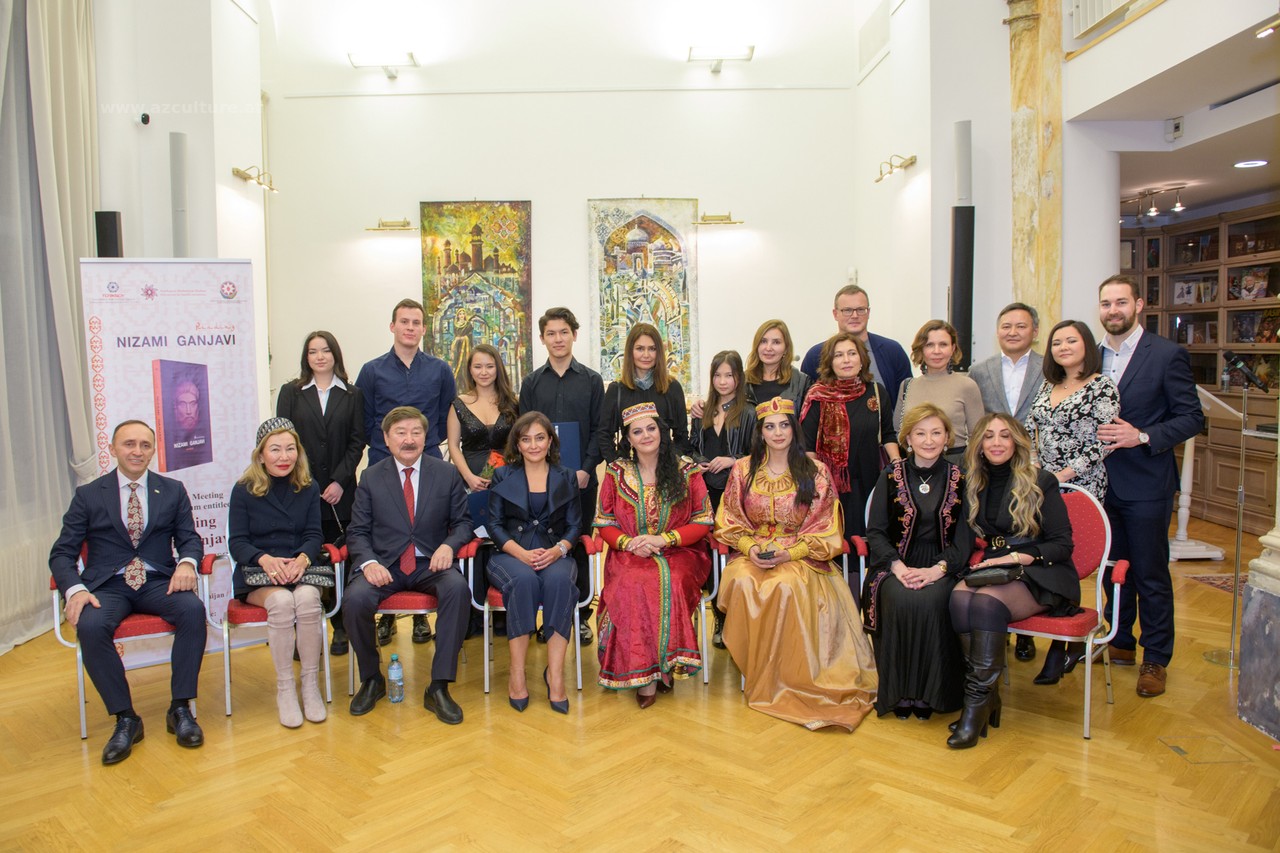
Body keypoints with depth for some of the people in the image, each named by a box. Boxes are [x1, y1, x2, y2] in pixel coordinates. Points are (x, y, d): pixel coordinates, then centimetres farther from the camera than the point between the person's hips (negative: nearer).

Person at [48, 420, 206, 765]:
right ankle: (125, 719, -16)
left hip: (158, 582, 0)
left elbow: (190, 538, 8)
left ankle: (180, 709, -18)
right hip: (107, 586, 0)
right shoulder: (88, 495, 8)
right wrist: (75, 589, -17)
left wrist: (186, 562, -17)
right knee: (90, 626, -33)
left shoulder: (173, 491, 11)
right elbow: (62, 553, 4)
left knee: (193, 609, -31)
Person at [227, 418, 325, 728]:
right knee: (281, 601, -34)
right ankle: (284, 688, -20)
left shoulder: (309, 488, 9)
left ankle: (310, 684, -20)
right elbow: (237, 542, -2)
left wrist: (302, 558, -20)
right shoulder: (243, 490, 3)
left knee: (308, 598, -33)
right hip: (256, 574, -1)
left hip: (300, 570, 1)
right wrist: (265, 559, -23)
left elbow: (314, 535, 3)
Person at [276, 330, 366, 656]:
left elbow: (357, 442, 4)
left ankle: (341, 627, 11)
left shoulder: (352, 395, 9)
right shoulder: (290, 393, 10)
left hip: (339, 491, 0)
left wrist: (340, 481, -7)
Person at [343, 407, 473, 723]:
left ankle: (438, 687, -23)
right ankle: (371, 679, -2)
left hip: (430, 564, 0)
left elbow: (462, 521, 9)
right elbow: (357, 531, 5)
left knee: (458, 588, -33)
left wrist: (449, 544, -13)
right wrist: (368, 562, -16)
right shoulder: (371, 478, 7)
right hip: (385, 565, 1)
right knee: (355, 599, -30)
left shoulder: (447, 474, 7)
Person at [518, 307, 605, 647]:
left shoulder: (591, 380, 5)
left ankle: (581, 616, 15)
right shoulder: (532, 383, 8)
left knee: (580, 545, 5)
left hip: (581, 478, -1)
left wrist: (586, 469, -10)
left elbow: (598, 430, 2)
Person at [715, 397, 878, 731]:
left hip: (801, 557, -2)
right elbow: (729, 522, 9)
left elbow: (825, 529, -1)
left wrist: (788, 553, -15)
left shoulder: (816, 472, 1)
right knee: (743, 582, -32)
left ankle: (788, 678, -18)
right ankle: (756, 672, -14)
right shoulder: (743, 470, 8)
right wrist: (751, 547, -11)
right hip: (752, 555, 2)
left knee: (788, 585, -35)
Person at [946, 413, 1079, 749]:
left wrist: (1018, 557, -18)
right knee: (960, 597, -31)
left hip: (1039, 577, -4)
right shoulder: (974, 485, 13)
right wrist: (977, 557, -2)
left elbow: (1062, 545, -4)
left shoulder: (1041, 482, -1)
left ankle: (978, 699, -25)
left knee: (987, 601, -35)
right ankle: (988, 694, -22)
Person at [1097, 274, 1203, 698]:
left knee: (1151, 575, 4)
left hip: (1146, 484, -5)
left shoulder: (1167, 355, -7)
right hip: (1101, 483, 5)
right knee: (1113, 568, 16)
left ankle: (1155, 660, 17)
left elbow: (1192, 418, -8)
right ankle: (1121, 643, 31)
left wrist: (1143, 436, -21)